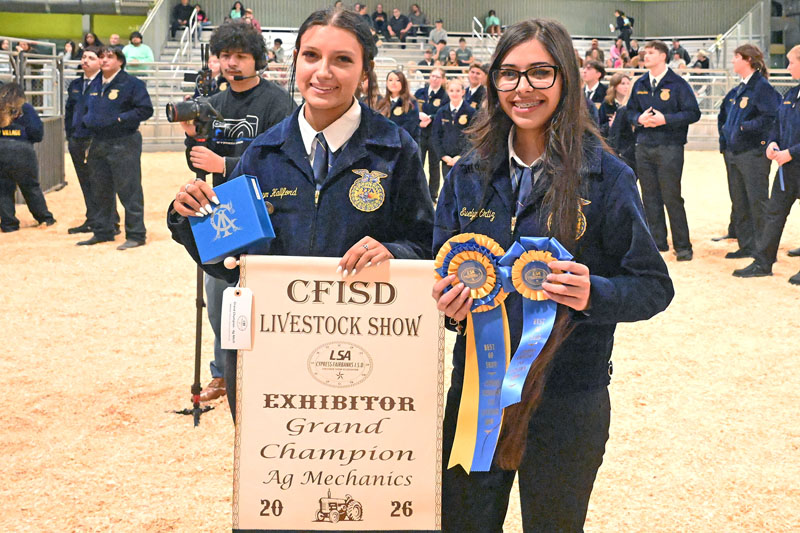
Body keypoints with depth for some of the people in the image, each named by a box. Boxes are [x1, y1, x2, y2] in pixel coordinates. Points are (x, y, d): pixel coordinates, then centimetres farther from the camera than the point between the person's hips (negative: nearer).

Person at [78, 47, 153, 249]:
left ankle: (136, 235, -2)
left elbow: (145, 109, -12)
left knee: (128, 190, -6)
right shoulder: (95, 85, 16)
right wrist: (87, 120, 10)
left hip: (124, 144, -8)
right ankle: (102, 231, 25)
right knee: (101, 191, 14)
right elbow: (89, 109, 30)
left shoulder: (131, 83, -6)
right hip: (98, 144, 8)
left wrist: (121, 119, -16)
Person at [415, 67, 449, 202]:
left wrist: (429, 119, -21)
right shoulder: (420, 92, 7)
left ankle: (432, 195, 19)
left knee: (434, 166, 9)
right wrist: (419, 115, -15)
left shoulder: (445, 97, -3)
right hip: (419, 133, 2)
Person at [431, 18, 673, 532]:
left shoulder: (606, 176, -8)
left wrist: (594, 294, -26)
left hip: (566, 400, -3)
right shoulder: (469, 174, 3)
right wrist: (449, 300, -13)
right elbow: (441, 270, 10)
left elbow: (655, 286, -6)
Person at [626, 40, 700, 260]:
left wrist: (665, 119, -17)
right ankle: (657, 242, 17)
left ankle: (682, 246, 2)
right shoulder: (640, 84, 12)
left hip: (669, 147, -5)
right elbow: (630, 110, 19)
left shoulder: (677, 84, -4)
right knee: (650, 197, 8)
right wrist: (639, 118, -4)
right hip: (643, 147, 5)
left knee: (671, 197, -6)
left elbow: (693, 113, -7)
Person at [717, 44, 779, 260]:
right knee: (739, 203, 12)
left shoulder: (762, 88, -11)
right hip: (732, 153, 9)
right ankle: (746, 246, 20)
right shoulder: (737, 91, 16)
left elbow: (770, 118, -22)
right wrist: (724, 139, 14)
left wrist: (744, 127, -16)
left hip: (753, 153, -9)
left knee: (758, 202, -4)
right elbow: (723, 116, 28)